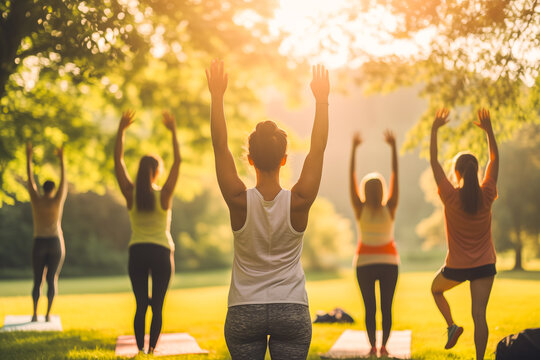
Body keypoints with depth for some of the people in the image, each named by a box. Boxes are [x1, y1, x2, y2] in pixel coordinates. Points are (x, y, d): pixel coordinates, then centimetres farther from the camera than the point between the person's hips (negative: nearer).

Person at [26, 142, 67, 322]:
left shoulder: (36, 200, -2)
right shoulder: (58, 200, -4)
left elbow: (30, 179, 7)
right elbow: (64, 181, 6)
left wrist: (28, 157, 14)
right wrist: (61, 160, 13)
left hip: (39, 244, 1)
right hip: (56, 243, -1)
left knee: (37, 280, 8)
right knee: (52, 279, 1)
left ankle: (35, 313, -2)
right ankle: (48, 313, -8)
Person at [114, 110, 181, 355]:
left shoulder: (131, 194, -4)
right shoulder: (164, 195, -8)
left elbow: (118, 161, -1)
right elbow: (177, 162, -7)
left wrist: (121, 130, 0)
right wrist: (173, 132, -4)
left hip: (137, 253, 2)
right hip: (161, 253, -2)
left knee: (141, 305, 5)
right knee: (157, 306, 4)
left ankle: (140, 351, 0)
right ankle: (152, 350, 0)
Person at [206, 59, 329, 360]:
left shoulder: (240, 201, -10)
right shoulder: (299, 202, -9)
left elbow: (220, 145, -5)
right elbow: (318, 148, -1)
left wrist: (217, 96, -1)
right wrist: (322, 100, 3)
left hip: (244, 313, 0)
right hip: (292, 311, 0)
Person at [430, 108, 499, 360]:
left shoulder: (451, 197, -14)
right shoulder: (487, 195, -8)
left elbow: (434, 162, -6)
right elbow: (495, 159, 5)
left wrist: (434, 130, -1)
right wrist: (488, 130, 8)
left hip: (457, 266, -1)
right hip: (484, 265, 2)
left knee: (436, 289, 28)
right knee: (479, 315, 1)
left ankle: (451, 325, 9)